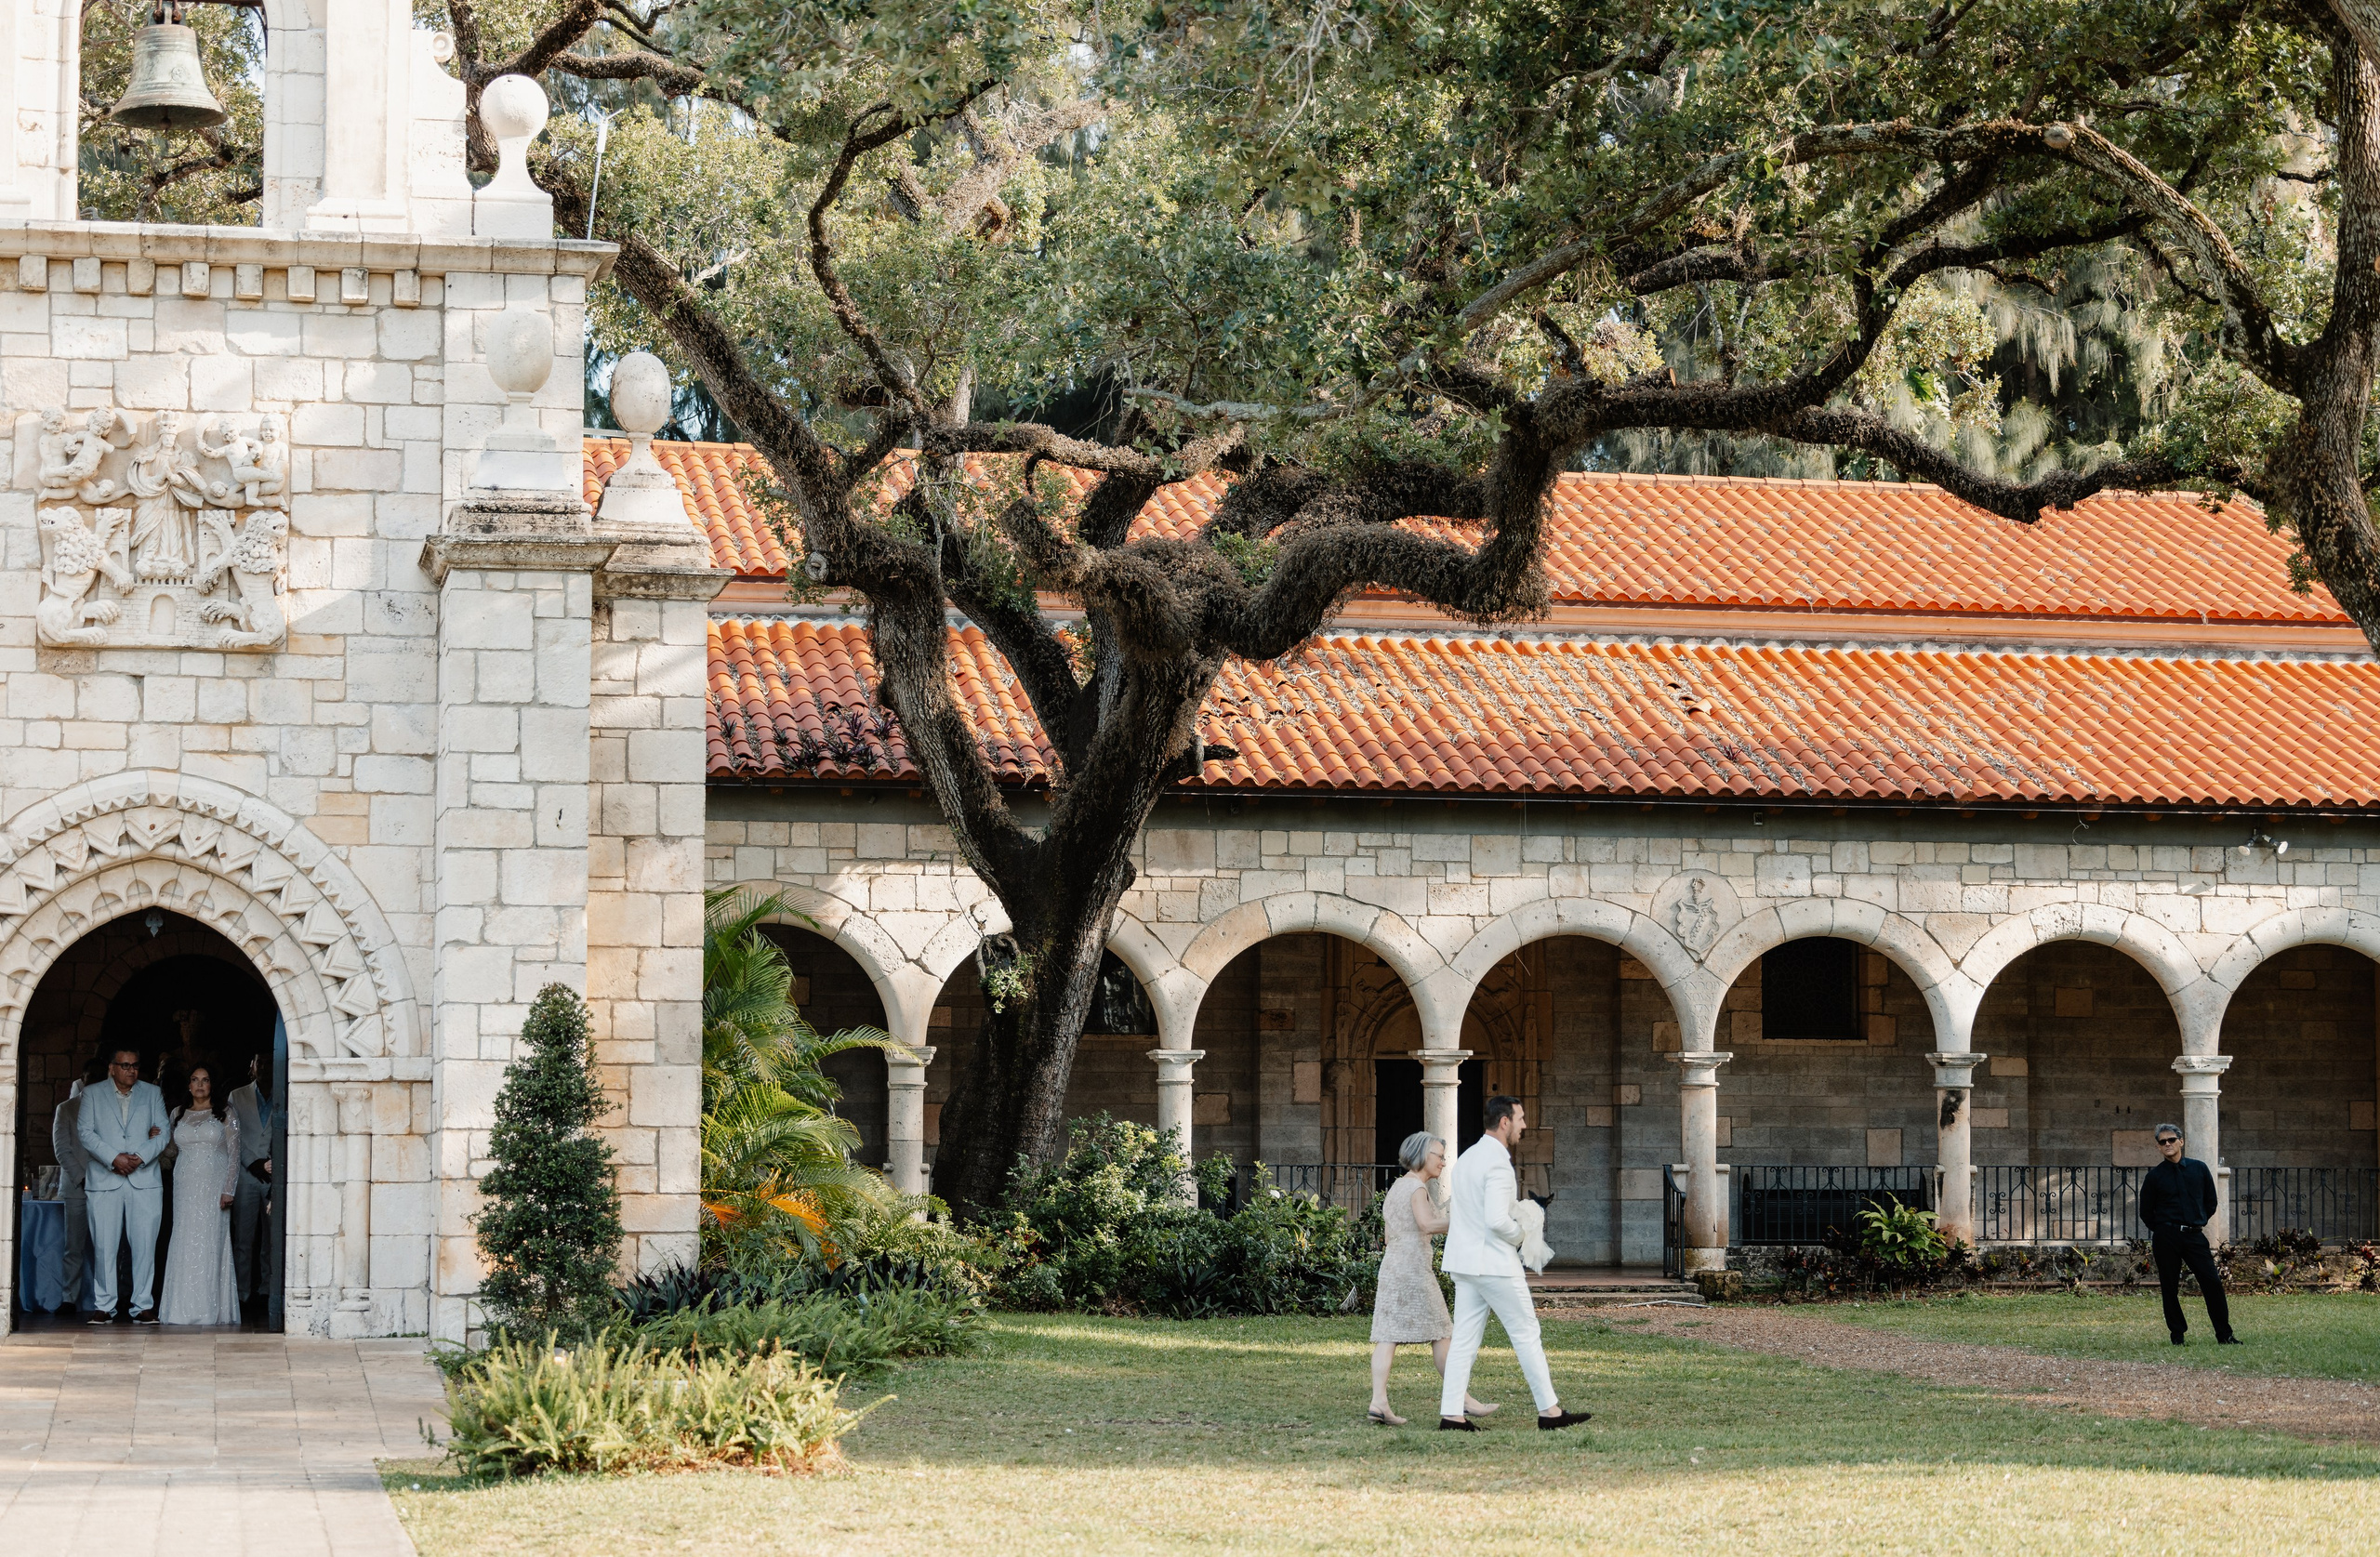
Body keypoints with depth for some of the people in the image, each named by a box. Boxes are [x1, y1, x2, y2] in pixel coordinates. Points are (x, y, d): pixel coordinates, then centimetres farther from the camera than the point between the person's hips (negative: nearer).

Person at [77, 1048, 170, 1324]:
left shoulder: (153, 1094, 14)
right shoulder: (93, 1095, 10)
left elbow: (163, 1132, 6)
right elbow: (85, 1131, 0)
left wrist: (140, 1156, -11)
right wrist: (114, 1158, -13)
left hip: (144, 1179, 1)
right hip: (104, 1180, -1)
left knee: (145, 1244, -3)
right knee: (104, 1245, -2)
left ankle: (143, 1305, 1)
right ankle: (104, 1306, 4)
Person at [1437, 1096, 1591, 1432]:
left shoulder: (1467, 1158, 12)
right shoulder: (1497, 1164, -18)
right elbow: (1497, 1220, -27)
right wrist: (1519, 1235, -6)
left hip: (1464, 1261, 9)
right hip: (1494, 1263, -9)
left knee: (1465, 1339, 6)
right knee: (1526, 1334, 1)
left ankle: (1451, 1414, 1)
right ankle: (1549, 1410, 6)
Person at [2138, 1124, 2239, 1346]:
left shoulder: (2199, 1169, 7)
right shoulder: (2155, 1176, 3)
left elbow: (2211, 1201, 17)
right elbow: (2146, 1212, 11)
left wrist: (2199, 1222, 13)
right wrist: (2163, 1230, 9)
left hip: (2194, 1235, 1)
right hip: (2165, 1238, -1)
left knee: (2212, 1282, -6)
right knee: (2169, 1287, 1)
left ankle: (2224, 1335, -1)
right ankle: (2177, 1335, 11)